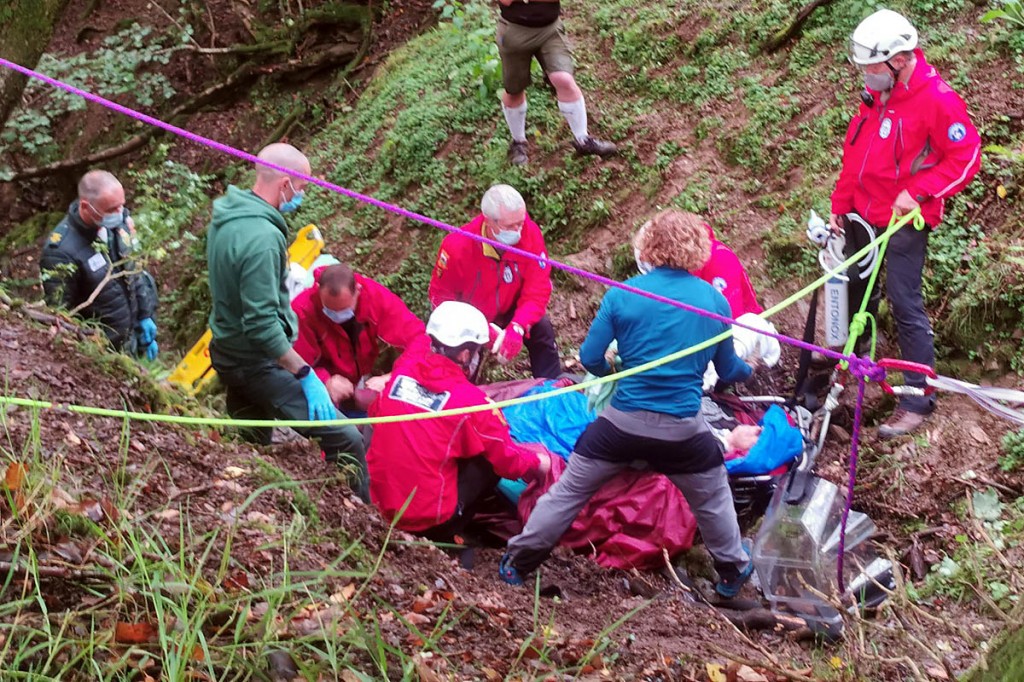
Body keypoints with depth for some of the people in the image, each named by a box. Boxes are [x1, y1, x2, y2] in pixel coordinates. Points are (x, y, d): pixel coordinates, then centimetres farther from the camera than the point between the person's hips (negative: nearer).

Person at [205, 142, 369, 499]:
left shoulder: (224, 217, 3)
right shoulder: (262, 238, -26)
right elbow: (262, 323, -27)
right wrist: (305, 375, -23)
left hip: (227, 353, 10)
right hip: (259, 362, -10)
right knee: (345, 441, -10)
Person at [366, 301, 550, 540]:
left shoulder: (404, 368, -4)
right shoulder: (470, 401, -13)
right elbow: (509, 462, -4)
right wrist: (537, 462, 17)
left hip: (379, 504, 6)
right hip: (430, 523, -5)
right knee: (491, 460, 6)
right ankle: (446, 536, 7)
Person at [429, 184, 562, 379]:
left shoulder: (530, 233, -27)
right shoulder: (458, 246, -32)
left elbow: (537, 288, -22)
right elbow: (441, 295, -19)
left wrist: (517, 327, -39)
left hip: (508, 310, 2)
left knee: (541, 329, -20)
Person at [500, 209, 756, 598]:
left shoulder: (623, 295, -6)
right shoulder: (715, 301, 0)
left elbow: (590, 358, -4)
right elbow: (728, 370, 11)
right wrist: (749, 369, 35)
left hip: (623, 420, -1)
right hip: (682, 430, 1)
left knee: (568, 491, 13)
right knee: (713, 498, 25)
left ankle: (517, 563, 21)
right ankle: (733, 570, 38)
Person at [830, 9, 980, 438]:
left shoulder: (937, 99, -19)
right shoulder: (877, 94, 5)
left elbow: (966, 157, -17)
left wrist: (916, 192, -23)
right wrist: (839, 205, 14)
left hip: (904, 222, -8)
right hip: (863, 215, 8)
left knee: (904, 304, -8)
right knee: (852, 290, 19)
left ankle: (919, 399, -2)